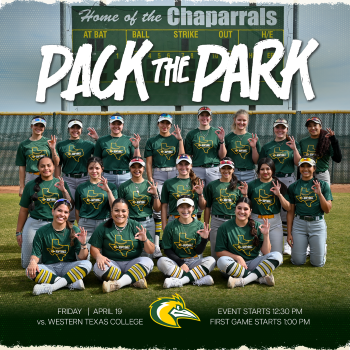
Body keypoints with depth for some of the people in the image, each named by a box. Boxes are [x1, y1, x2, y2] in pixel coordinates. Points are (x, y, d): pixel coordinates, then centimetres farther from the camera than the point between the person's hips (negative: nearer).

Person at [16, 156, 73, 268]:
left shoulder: (60, 184, 7)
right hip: (34, 224, 0)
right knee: (27, 264, 1)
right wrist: (18, 232, 8)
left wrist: (64, 191, -14)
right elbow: (24, 210, 8)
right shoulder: (30, 185, 5)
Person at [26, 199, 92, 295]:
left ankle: (49, 287, -33)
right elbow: (36, 254, 1)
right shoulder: (42, 231, 2)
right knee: (30, 271, -30)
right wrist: (33, 261, -22)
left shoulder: (74, 231, 1)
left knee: (87, 264, -28)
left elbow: (81, 257, -3)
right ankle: (72, 284, -29)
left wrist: (83, 245, -22)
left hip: (68, 267, 0)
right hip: (48, 268, 0)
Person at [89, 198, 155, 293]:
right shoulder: (103, 228, 7)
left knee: (148, 262, -27)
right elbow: (94, 248, 4)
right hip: (112, 263, 0)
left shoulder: (136, 226, 6)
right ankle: (135, 281, -27)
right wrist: (98, 256, -19)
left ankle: (116, 284, -35)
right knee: (98, 267, -31)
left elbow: (151, 251, 4)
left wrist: (145, 240, -18)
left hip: (132, 264, 1)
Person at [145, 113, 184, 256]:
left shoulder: (176, 139, 13)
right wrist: (150, 179, -6)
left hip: (174, 173, 2)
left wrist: (180, 139, -7)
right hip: (158, 174, -1)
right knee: (157, 208, -9)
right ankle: (156, 246, -8)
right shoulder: (152, 141, 10)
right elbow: (149, 162, 6)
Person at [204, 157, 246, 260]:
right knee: (216, 253, 3)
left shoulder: (238, 186, 8)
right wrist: (206, 225, 5)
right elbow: (207, 207, 9)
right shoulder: (212, 185, 8)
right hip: (217, 222, 0)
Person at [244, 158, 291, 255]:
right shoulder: (252, 185, 4)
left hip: (274, 222, 0)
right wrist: (244, 194, -9)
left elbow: (288, 208, 1)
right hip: (256, 221, 0)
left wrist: (279, 195, -13)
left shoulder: (279, 186, 4)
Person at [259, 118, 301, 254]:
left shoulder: (293, 144, 9)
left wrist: (294, 149, -13)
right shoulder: (267, 146, 11)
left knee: (286, 212, -1)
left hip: (288, 180, -1)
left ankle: (286, 243, 9)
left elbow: (298, 163, -1)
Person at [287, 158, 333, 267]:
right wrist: (289, 233, 3)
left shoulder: (323, 185, 2)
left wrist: (320, 194, -16)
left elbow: (327, 210, -2)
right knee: (297, 261, 0)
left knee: (318, 263, -1)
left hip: (318, 224, -1)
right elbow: (290, 211, 7)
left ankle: (322, 247, 32)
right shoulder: (293, 187, 5)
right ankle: (303, 246, 33)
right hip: (299, 223, 1)